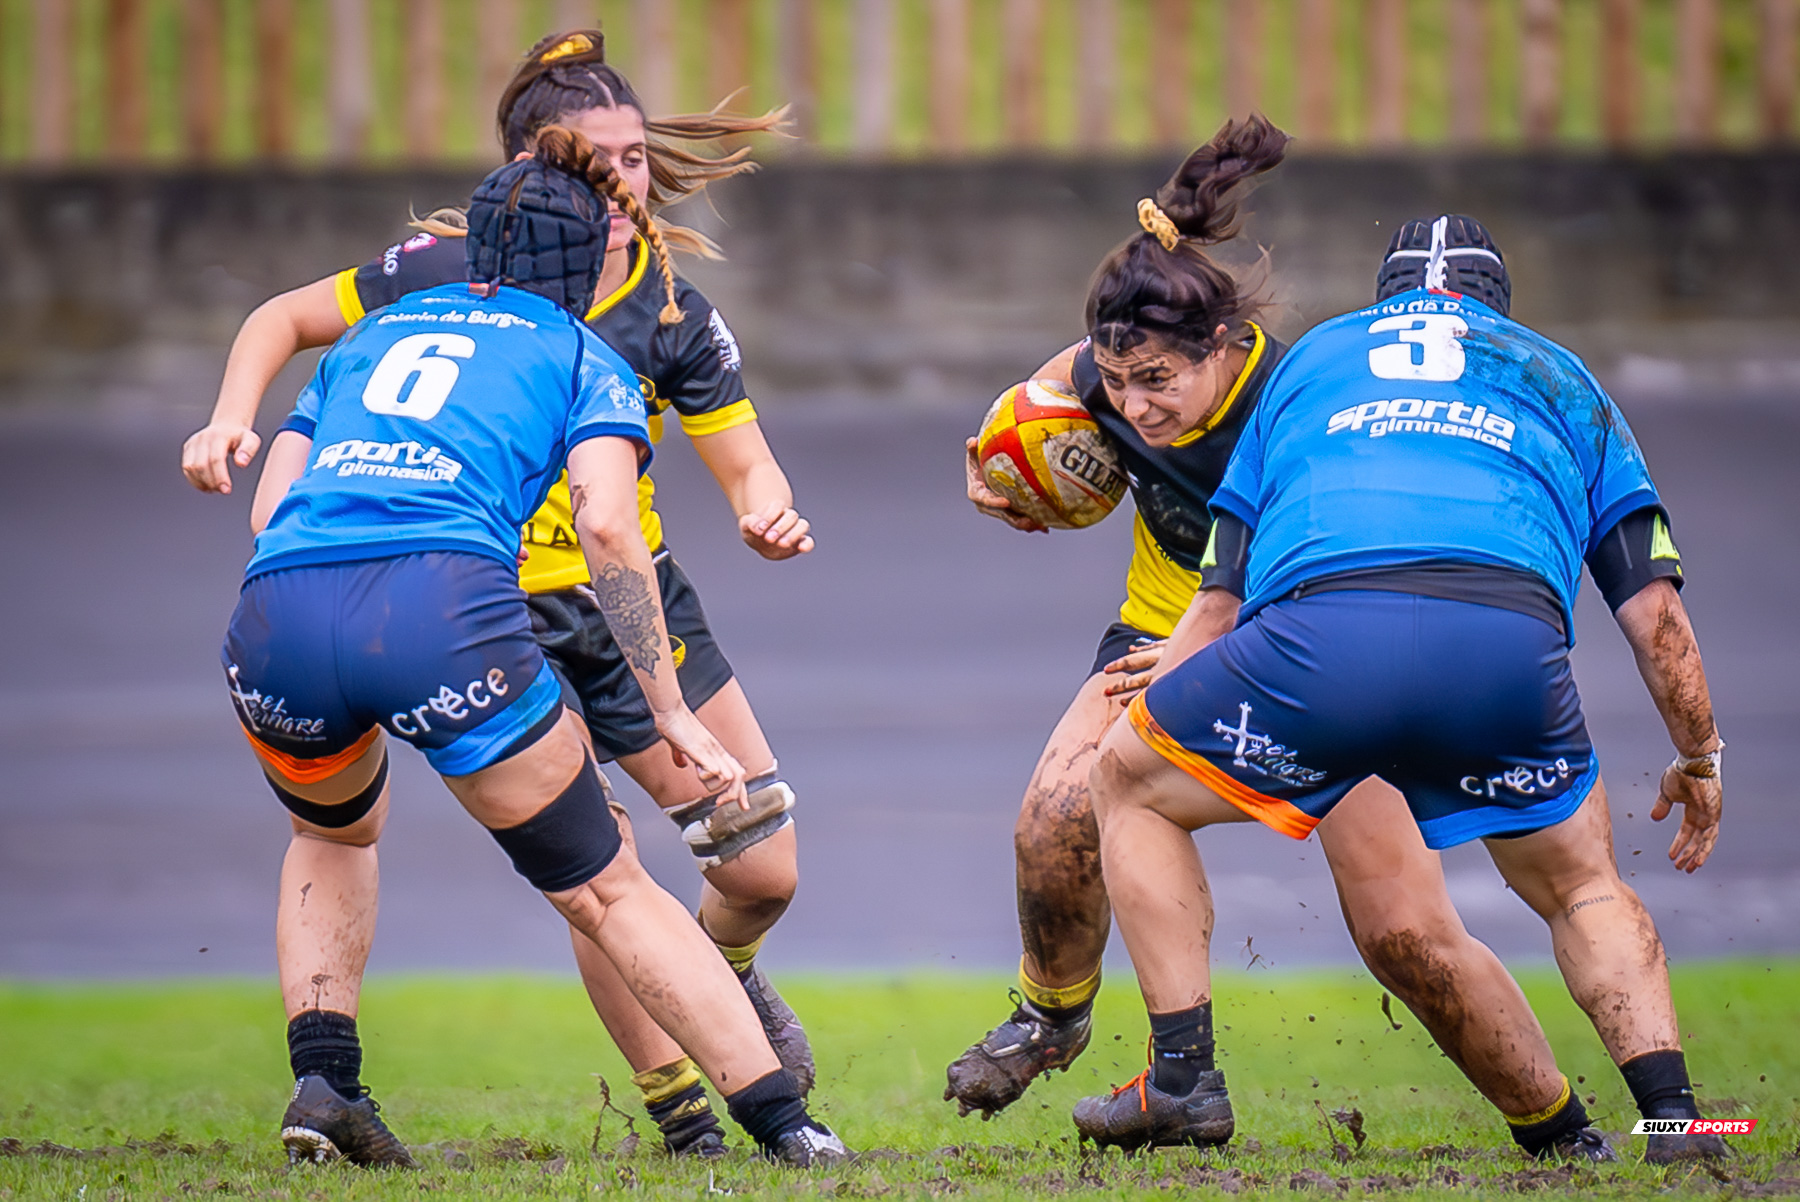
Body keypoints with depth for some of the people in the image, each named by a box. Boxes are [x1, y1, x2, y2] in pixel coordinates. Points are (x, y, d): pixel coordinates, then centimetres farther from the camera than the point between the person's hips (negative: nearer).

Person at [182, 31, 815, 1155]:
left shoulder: (671, 313, -6)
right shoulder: (453, 271, -13)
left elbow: (748, 468, -4)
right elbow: (284, 320, -1)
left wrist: (768, 514, -27)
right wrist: (233, 423, -18)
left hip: (635, 600, 3)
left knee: (764, 870, 2)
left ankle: (725, 977, 38)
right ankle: (682, 1117, 3)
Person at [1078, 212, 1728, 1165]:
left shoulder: (1310, 357, 36)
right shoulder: (1559, 378, 35)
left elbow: (1221, 594, 34)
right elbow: (1652, 605, 28)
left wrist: (1146, 691, 47)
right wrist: (1699, 756, 39)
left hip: (1322, 627, -1)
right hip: (1513, 639, 1)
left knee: (1128, 787, 24)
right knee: (1581, 886, 26)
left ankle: (1181, 1077, 13)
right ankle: (1669, 1112, 7)